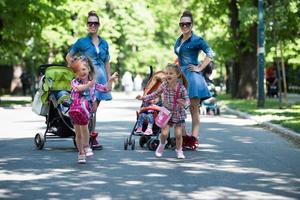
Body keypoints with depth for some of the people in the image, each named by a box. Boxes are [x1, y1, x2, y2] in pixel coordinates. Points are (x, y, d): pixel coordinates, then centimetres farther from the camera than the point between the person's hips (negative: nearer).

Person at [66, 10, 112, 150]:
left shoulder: (104, 43, 12)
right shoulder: (82, 42, 0)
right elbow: (69, 57, 9)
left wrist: (109, 80, 13)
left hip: (101, 77, 4)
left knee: (95, 107, 9)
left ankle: (92, 137, 14)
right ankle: (92, 136, -5)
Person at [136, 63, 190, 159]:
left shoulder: (181, 88, -17)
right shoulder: (164, 85, -9)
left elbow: (187, 99, -13)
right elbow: (155, 94, 5)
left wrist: (184, 103, -37)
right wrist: (143, 97, 0)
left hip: (178, 113, -1)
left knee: (178, 134, -1)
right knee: (164, 133, -7)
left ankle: (179, 151, 21)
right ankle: (162, 144, 25)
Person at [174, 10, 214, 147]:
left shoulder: (196, 40, -5)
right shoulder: (178, 41, 17)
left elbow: (210, 54, -14)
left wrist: (200, 68, -15)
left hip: (192, 75, -7)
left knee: (194, 109, -5)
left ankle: (194, 138, -4)